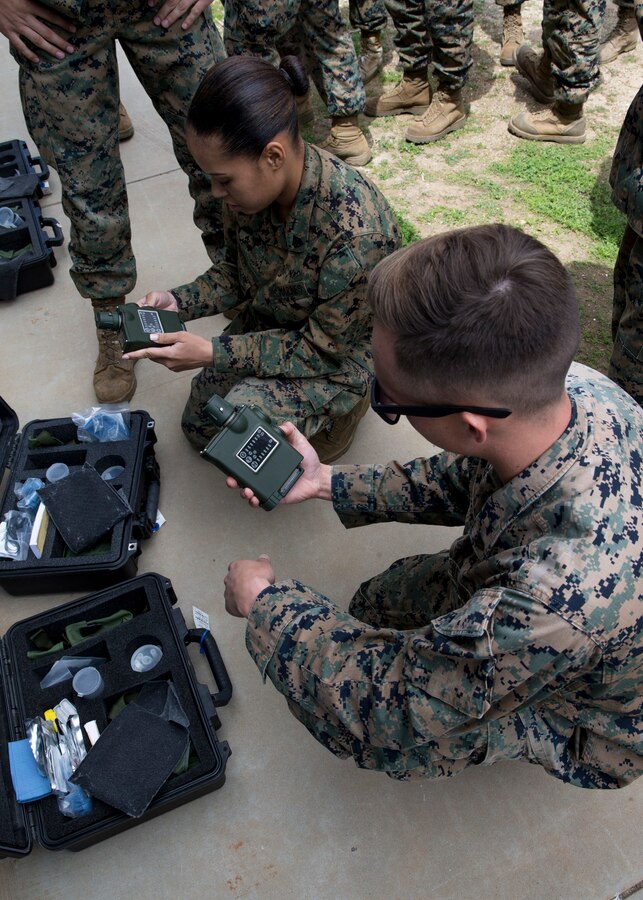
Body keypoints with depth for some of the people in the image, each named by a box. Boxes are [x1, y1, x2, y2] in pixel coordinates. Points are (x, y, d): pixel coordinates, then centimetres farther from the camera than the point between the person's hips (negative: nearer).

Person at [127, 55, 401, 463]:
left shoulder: (357, 233, -37)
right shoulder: (252, 183, -17)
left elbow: (325, 349, -26)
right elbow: (236, 273, 2)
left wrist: (214, 354, -29)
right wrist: (178, 301, -16)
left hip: (341, 353, -6)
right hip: (267, 323, 7)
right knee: (199, 426, 12)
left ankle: (338, 408, 2)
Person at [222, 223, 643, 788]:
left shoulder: (557, 594, -48)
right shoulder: (578, 387, -26)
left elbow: (391, 719, -32)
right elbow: (467, 478, -4)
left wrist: (265, 603, -19)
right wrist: (328, 482, -6)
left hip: (581, 725, -6)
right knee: (375, 600, 11)